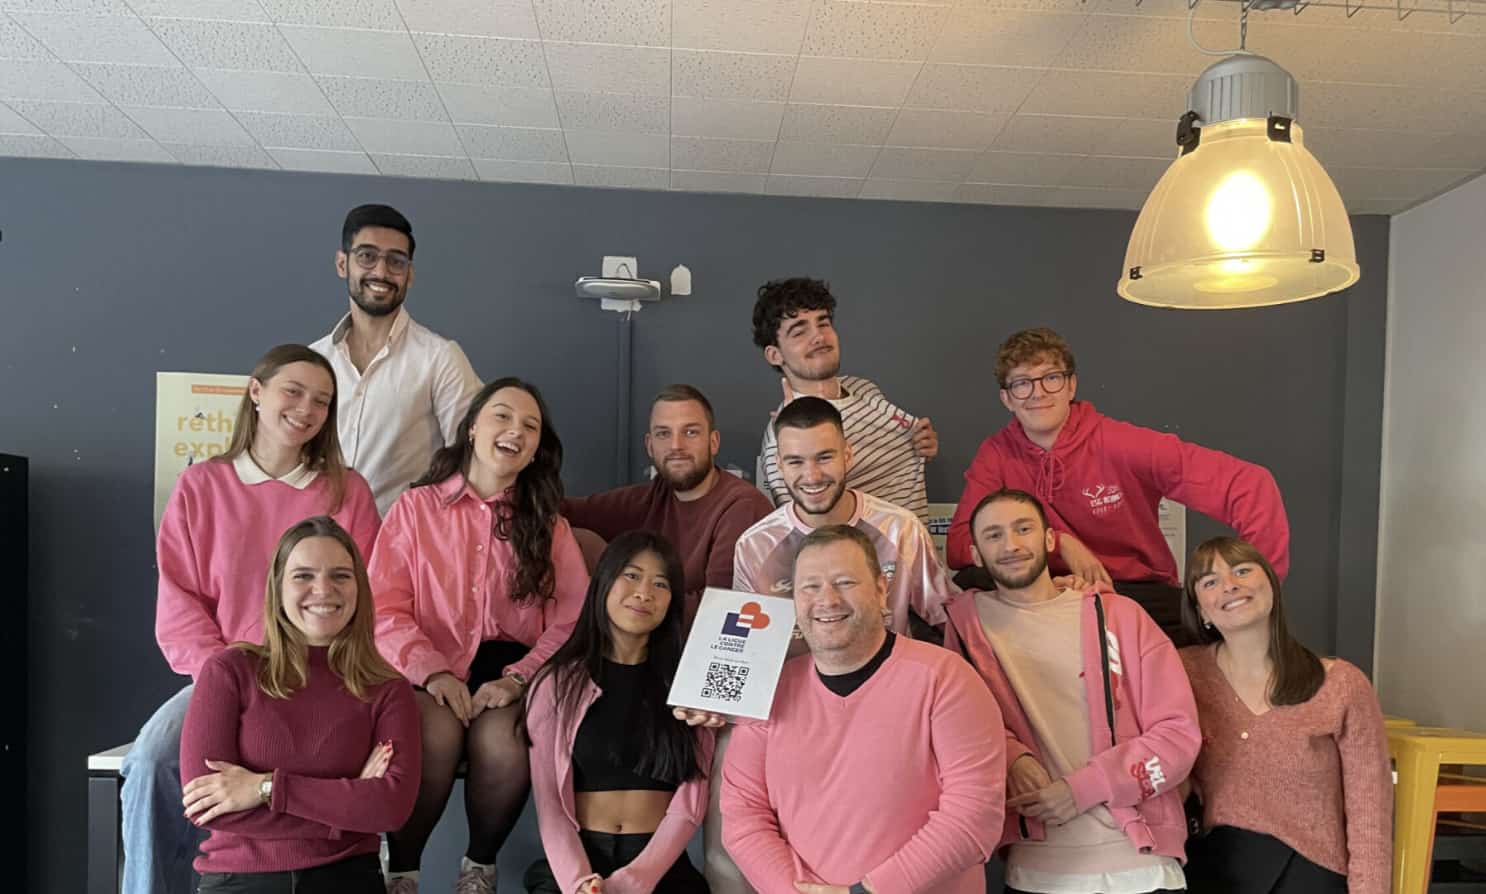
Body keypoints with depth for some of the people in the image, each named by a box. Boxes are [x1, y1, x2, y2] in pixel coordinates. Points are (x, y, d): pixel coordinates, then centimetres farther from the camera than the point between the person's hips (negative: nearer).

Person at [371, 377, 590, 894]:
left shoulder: (548, 524, 11)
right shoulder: (416, 507, 6)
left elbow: (572, 621, 0)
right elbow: (384, 609, -1)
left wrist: (517, 678, -16)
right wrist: (432, 671, -16)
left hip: (510, 671, 1)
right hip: (430, 673, -1)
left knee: (501, 741, -30)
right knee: (439, 733, -32)